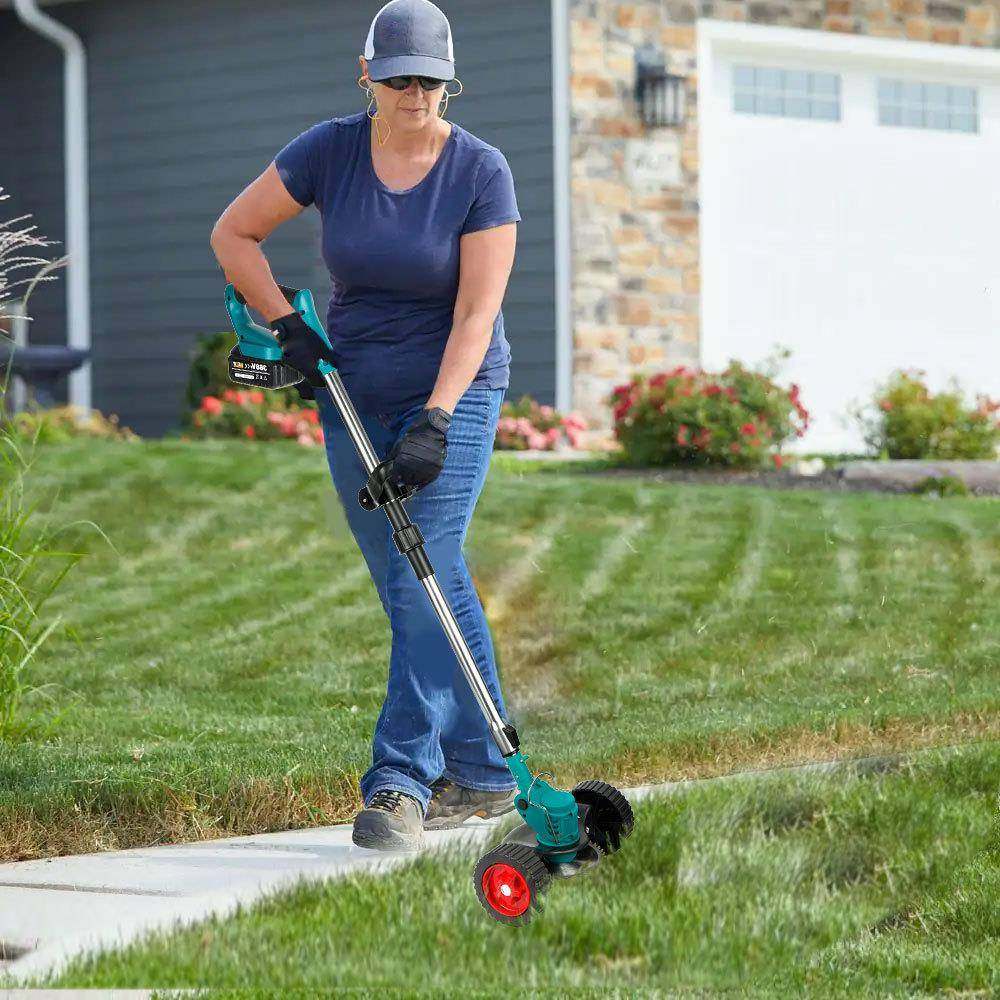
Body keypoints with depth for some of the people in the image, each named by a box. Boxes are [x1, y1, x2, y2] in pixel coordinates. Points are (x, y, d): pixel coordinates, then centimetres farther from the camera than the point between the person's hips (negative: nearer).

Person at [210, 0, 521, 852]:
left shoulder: (481, 172, -13)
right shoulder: (329, 152, -5)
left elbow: (477, 312, -16)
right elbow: (234, 233, 6)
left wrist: (435, 421, -25)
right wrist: (288, 329, -2)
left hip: (455, 392, -3)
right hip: (354, 396, 4)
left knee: (424, 574, -15)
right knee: (421, 588, 6)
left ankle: (402, 781, -16)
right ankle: (482, 774, 16)